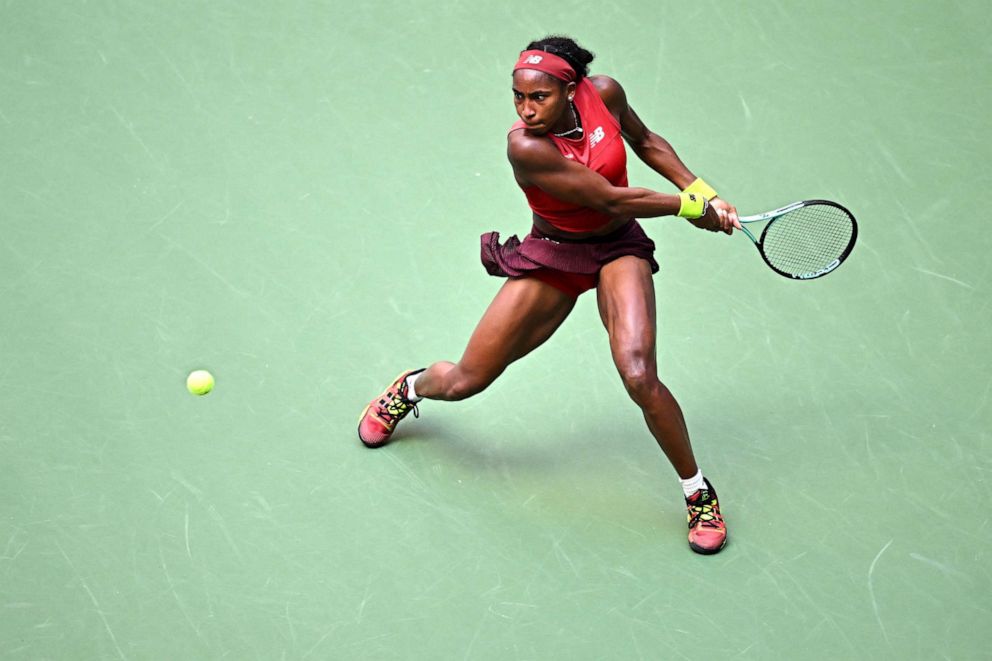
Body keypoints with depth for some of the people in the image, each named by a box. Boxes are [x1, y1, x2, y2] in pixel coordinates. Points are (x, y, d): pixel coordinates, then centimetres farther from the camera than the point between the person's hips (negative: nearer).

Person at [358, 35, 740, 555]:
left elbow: (646, 142, 8)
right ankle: (410, 387, 42)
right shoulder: (526, 146, -28)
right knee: (465, 381, 3)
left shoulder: (604, 93, -15)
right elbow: (611, 199, -25)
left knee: (640, 378, -22)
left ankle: (698, 492, 0)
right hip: (552, 256, -1)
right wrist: (690, 206, -15)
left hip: (618, 249, 1)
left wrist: (702, 190, -2)